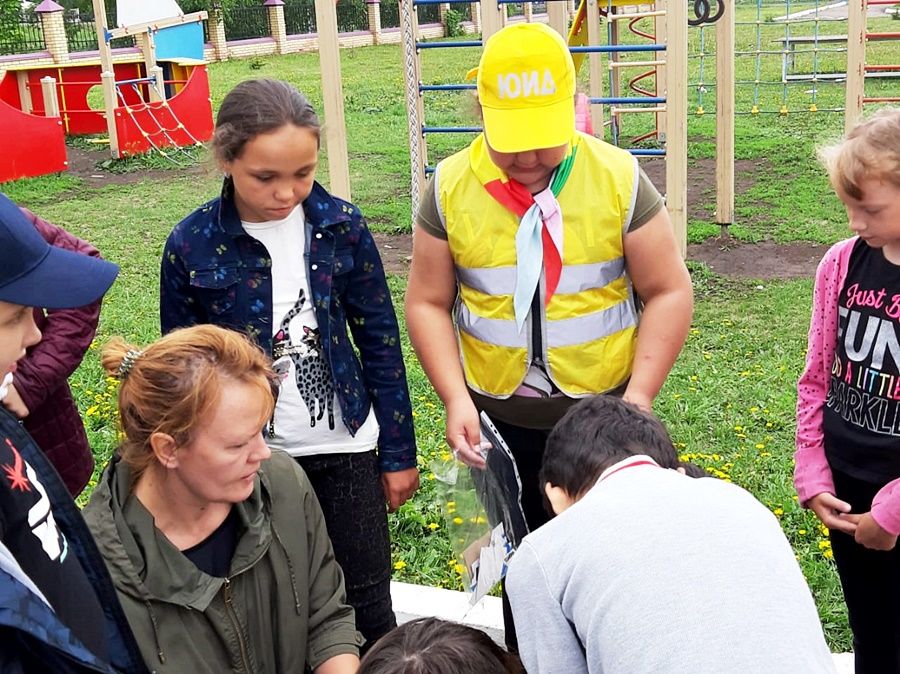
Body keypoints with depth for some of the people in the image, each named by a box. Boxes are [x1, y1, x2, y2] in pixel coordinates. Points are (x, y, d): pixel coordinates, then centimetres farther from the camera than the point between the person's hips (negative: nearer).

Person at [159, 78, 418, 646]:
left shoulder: (341, 226, -7)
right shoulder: (191, 246, -10)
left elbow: (380, 340, 1)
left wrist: (398, 452, 3)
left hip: (343, 448, 1)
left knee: (368, 607, 9)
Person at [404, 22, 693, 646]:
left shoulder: (619, 177, -11)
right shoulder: (450, 188, -7)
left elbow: (669, 291, -7)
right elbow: (427, 304, -2)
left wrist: (640, 395, -15)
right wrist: (456, 399, -12)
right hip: (499, 419, 2)